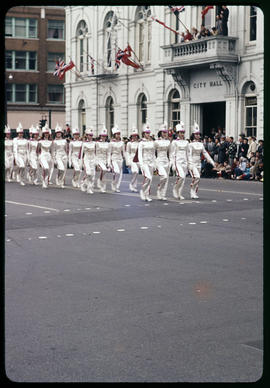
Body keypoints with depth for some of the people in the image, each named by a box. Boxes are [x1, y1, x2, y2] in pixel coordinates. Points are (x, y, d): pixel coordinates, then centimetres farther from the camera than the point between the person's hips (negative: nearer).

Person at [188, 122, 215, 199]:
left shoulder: (201, 144, 10)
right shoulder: (191, 144, -7)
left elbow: (205, 154, 12)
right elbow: (189, 155, -13)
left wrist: (212, 162, 5)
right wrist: (190, 165, -24)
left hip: (198, 163, 6)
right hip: (192, 163, -6)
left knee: (197, 178, 7)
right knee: (196, 177, -21)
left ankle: (194, 193, 15)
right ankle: (192, 191, -7)